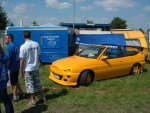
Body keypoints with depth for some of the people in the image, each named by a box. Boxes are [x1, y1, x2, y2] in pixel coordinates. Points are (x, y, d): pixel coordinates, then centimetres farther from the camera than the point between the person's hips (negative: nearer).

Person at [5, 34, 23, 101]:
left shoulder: (10, 46, -17)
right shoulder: (16, 45, 10)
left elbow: (8, 58, -22)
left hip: (12, 67, -9)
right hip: (17, 66, 9)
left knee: (13, 83, 3)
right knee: (16, 81, 21)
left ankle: (15, 96, 14)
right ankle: (20, 93, 30)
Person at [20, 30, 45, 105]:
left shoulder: (23, 47, -16)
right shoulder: (36, 44, -2)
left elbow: (22, 60, -13)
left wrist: (21, 71, -3)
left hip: (28, 69, -4)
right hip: (36, 67, 5)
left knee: (30, 85, 7)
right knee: (37, 83, 18)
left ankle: (33, 100, 15)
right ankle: (43, 97, 27)